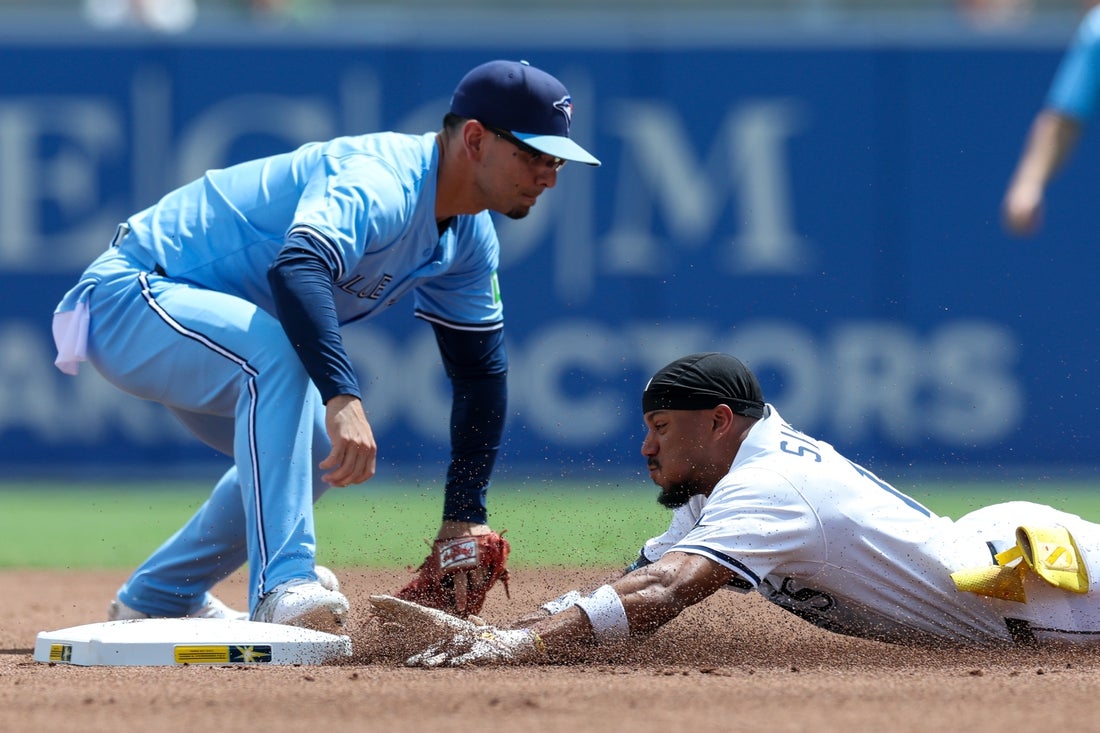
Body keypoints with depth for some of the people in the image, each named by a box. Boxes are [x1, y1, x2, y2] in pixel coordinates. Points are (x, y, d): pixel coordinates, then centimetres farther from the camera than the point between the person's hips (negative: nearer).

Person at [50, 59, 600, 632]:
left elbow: (479, 370, 8)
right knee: (275, 348, -35)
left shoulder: (470, 241, 2)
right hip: (125, 297, -10)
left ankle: (159, 597, 30)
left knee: (318, 450, 19)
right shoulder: (379, 182, -29)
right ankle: (284, 585, -38)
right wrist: (343, 399, -59)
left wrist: (465, 515, 0)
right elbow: (297, 268, -48)